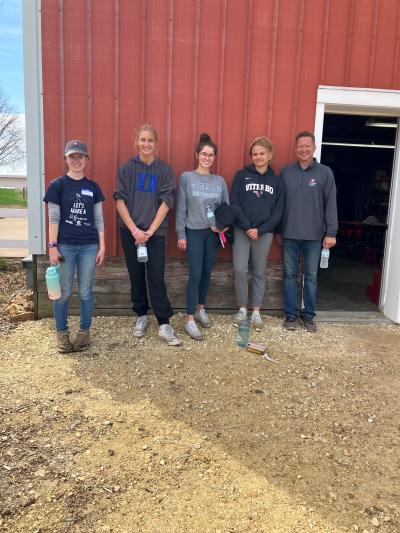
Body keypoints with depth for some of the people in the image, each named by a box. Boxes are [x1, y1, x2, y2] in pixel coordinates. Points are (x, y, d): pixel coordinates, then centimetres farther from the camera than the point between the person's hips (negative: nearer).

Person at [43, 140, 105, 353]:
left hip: (89, 246, 2)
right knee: (63, 293, 4)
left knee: (85, 291, 8)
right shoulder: (57, 185, 0)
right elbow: (54, 218, -2)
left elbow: (99, 219, 7)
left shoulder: (93, 187, 7)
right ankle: (62, 333, 19)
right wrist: (52, 246, -8)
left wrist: (102, 247, 3)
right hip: (65, 245, -2)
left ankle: (84, 331, 22)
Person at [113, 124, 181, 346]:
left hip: (155, 231, -1)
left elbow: (165, 203, -4)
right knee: (136, 276, 9)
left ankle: (164, 324, 1)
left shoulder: (164, 170, 2)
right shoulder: (127, 168, 3)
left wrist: (149, 231, -11)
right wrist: (134, 230, -12)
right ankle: (141, 316, 25)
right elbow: (120, 201, -2)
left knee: (156, 277, -4)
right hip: (130, 231, 1)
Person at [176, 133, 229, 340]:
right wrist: (181, 234, -7)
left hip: (213, 232, 3)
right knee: (195, 275, -7)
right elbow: (181, 208, -4)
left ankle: (201, 309, 30)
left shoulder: (220, 181, 6)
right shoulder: (186, 177, -2)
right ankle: (190, 319, 0)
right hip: (193, 232, -3)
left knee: (206, 273, 12)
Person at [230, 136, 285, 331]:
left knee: (259, 273, 7)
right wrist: (247, 227, -13)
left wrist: (260, 230, -10)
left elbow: (278, 211, 2)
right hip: (242, 231, -1)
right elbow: (234, 204, -4)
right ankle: (242, 309, 11)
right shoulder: (241, 175, 2)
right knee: (240, 270, -7)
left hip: (264, 233, 1)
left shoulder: (277, 181, 5)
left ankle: (256, 312, 17)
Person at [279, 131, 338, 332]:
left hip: (314, 235, -1)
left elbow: (331, 204, -2)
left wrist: (331, 232, -7)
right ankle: (290, 314, 18)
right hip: (289, 234, 1)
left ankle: (309, 315, 20)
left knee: (311, 276, 8)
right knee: (289, 275, 7)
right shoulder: (286, 172, 5)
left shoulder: (325, 172, 0)